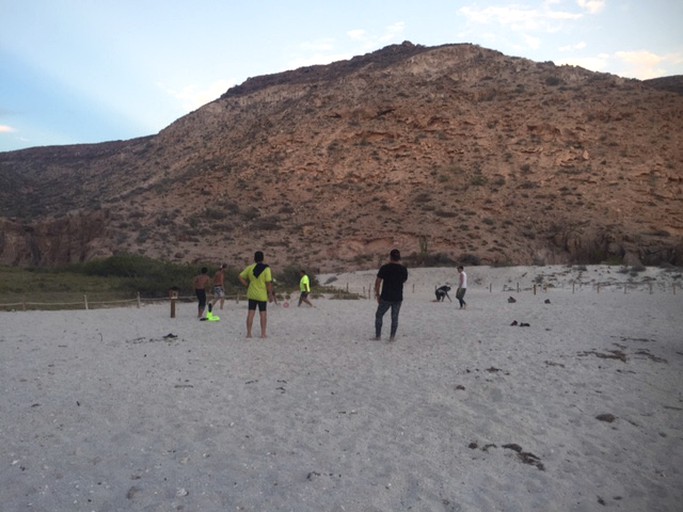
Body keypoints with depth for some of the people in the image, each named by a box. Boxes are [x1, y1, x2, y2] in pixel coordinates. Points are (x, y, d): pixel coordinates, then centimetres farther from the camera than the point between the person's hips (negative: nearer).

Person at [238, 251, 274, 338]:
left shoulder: (250, 267, 0)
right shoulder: (266, 269, -10)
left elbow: (241, 277, 1)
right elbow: (268, 283, -13)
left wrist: (247, 286, 9)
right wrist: (270, 294, -6)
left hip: (251, 294, 3)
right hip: (262, 295, -3)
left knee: (250, 313, 6)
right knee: (263, 313, 7)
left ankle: (249, 333, 9)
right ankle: (263, 333, 8)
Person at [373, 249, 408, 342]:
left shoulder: (385, 267, -11)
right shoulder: (403, 269, -2)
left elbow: (378, 282, -10)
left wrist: (377, 293, 2)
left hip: (385, 297, -2)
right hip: (398, 298, 2)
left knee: (379, 315, 13)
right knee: (395, 318, 13)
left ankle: (378, 335, 14)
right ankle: (392, 336, 13)